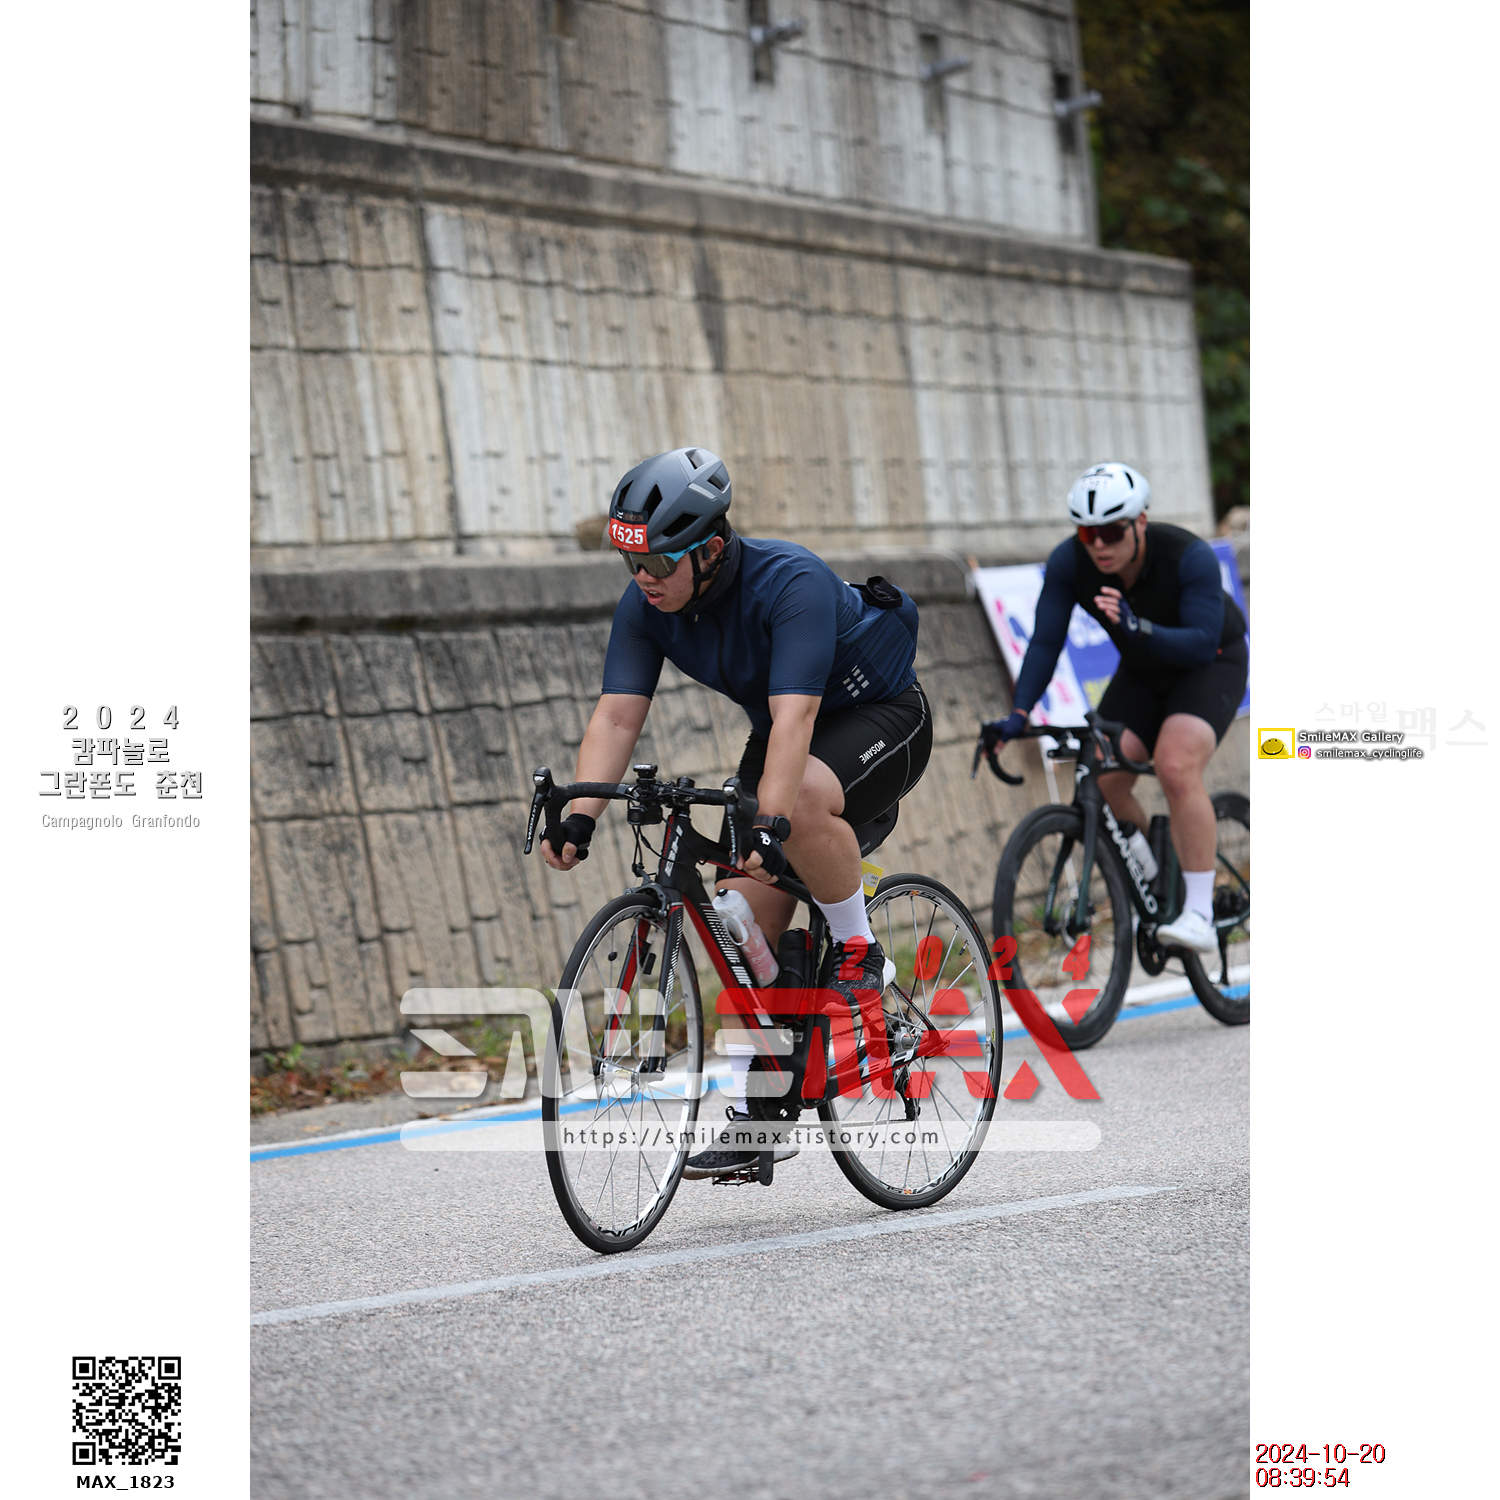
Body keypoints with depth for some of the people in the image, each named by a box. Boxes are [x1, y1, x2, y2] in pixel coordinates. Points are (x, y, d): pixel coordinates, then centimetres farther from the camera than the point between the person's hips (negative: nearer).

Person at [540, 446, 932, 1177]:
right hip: (780, 731, 7)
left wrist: (768, 826, -53)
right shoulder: (643, 607, -15)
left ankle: (859, 952, -14)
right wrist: (579, 816, -34)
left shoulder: (791, 583, -33)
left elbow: (794, 715, -42)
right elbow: (616, 715, -19)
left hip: (883, 716, -6)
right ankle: (756, 1113, 3)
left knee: (803, 802, -38)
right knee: (748, 917, -5)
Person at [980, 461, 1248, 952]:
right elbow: (1046, 642, -20)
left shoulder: (1190, 557, -32)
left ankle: (1200, 916, -26)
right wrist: (1017, 715, -33)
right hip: (1143, 672, 5)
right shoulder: (1069, 562, -21)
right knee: (1102, 780, -16)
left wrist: (1137, 629, -54)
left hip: (1213, 663, -5)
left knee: (1176, 768, -31)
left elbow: (1203, 644, -37)